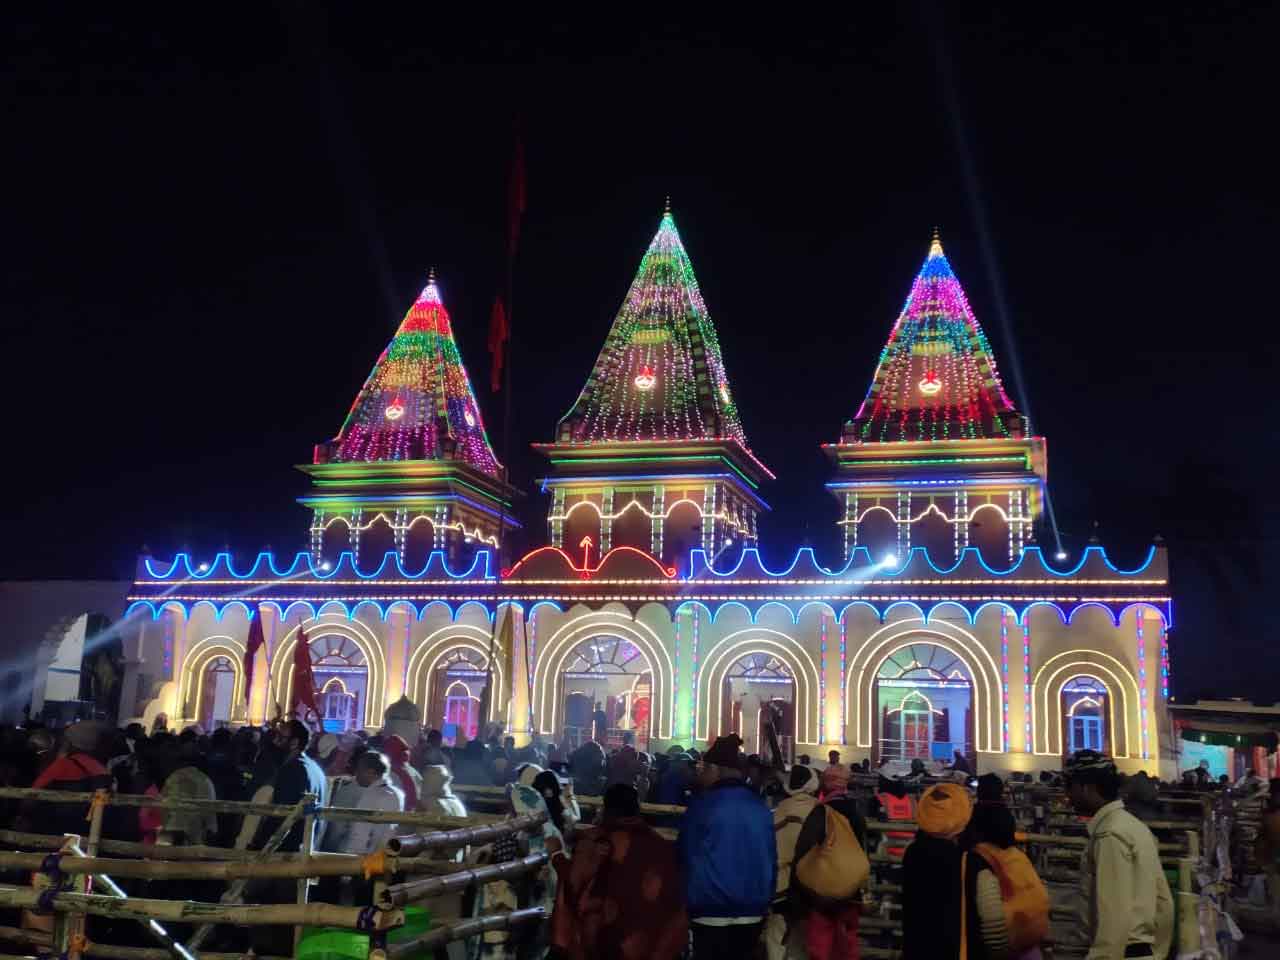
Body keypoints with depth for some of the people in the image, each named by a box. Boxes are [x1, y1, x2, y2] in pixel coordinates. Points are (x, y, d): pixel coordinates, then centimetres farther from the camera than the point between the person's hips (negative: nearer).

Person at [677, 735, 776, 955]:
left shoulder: (703, 803, -9)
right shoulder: (760, 807, 4)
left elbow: (688, 856, -2)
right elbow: (771, 859, 8)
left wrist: (689, 902, 10)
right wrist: (765, 899, 16)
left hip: (712, 912, -4)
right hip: (753, 911, 4)